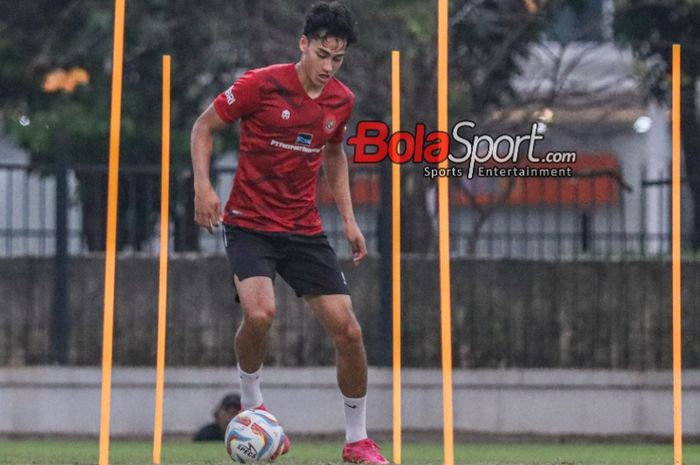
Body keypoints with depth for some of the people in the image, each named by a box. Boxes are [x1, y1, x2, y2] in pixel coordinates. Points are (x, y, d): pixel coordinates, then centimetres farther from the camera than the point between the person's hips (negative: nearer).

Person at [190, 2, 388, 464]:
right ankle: (251, 403, 0)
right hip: (250, 223, -5)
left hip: (305, 230, 5)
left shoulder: (342, 101, 2)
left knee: (348, 330, -3)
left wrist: (349, 218, 13)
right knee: (260, 313, -29)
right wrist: (203, 186, -16)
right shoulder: (262, 84, -13)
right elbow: (204, 127, -3)